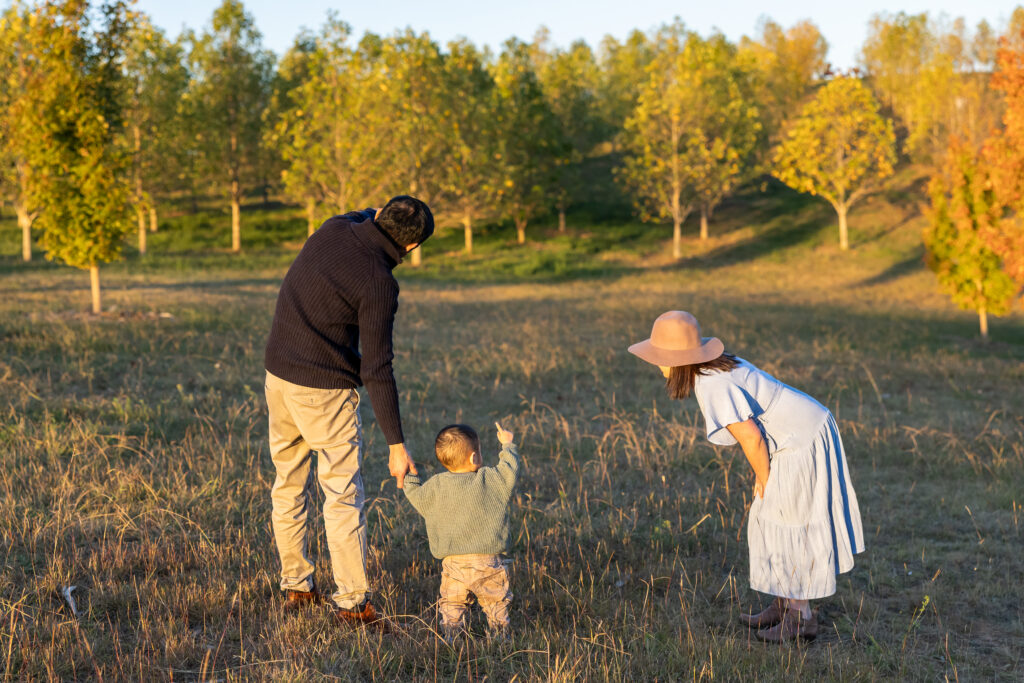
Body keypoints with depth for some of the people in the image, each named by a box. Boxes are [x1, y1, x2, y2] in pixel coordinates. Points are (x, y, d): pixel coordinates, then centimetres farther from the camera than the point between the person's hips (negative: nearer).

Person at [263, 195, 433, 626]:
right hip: (324, 389, -7)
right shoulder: (378, 284, -19)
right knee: (343, 494, 0)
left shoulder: (333, 229, -3)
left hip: (278, 375, 8)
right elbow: (377, 370, -18)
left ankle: (295, 586, 26)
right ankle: (351, 602, 2)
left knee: (288, 484, 16)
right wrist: (396, 445, -14)